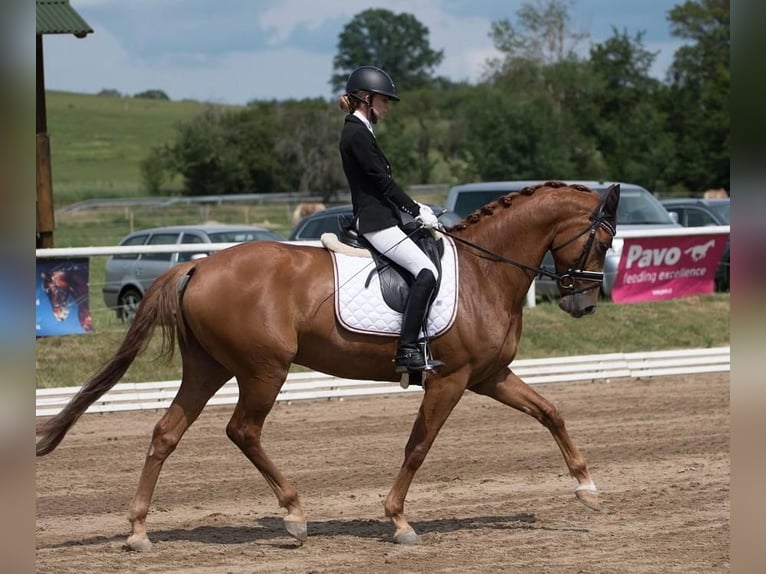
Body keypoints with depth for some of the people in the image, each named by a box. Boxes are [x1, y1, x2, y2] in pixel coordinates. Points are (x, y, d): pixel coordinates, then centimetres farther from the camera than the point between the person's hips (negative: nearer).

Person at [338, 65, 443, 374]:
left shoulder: (359, 132, 17)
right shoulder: (357, 134, -15)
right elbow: (382, 182, -16)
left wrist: (415, 208, 14)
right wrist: (417, 212, -8)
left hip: (380, 218, 11)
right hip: (376, 222, -11)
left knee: (426, 271, 13)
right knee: (426, 272, -20)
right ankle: (407, 351, -24)